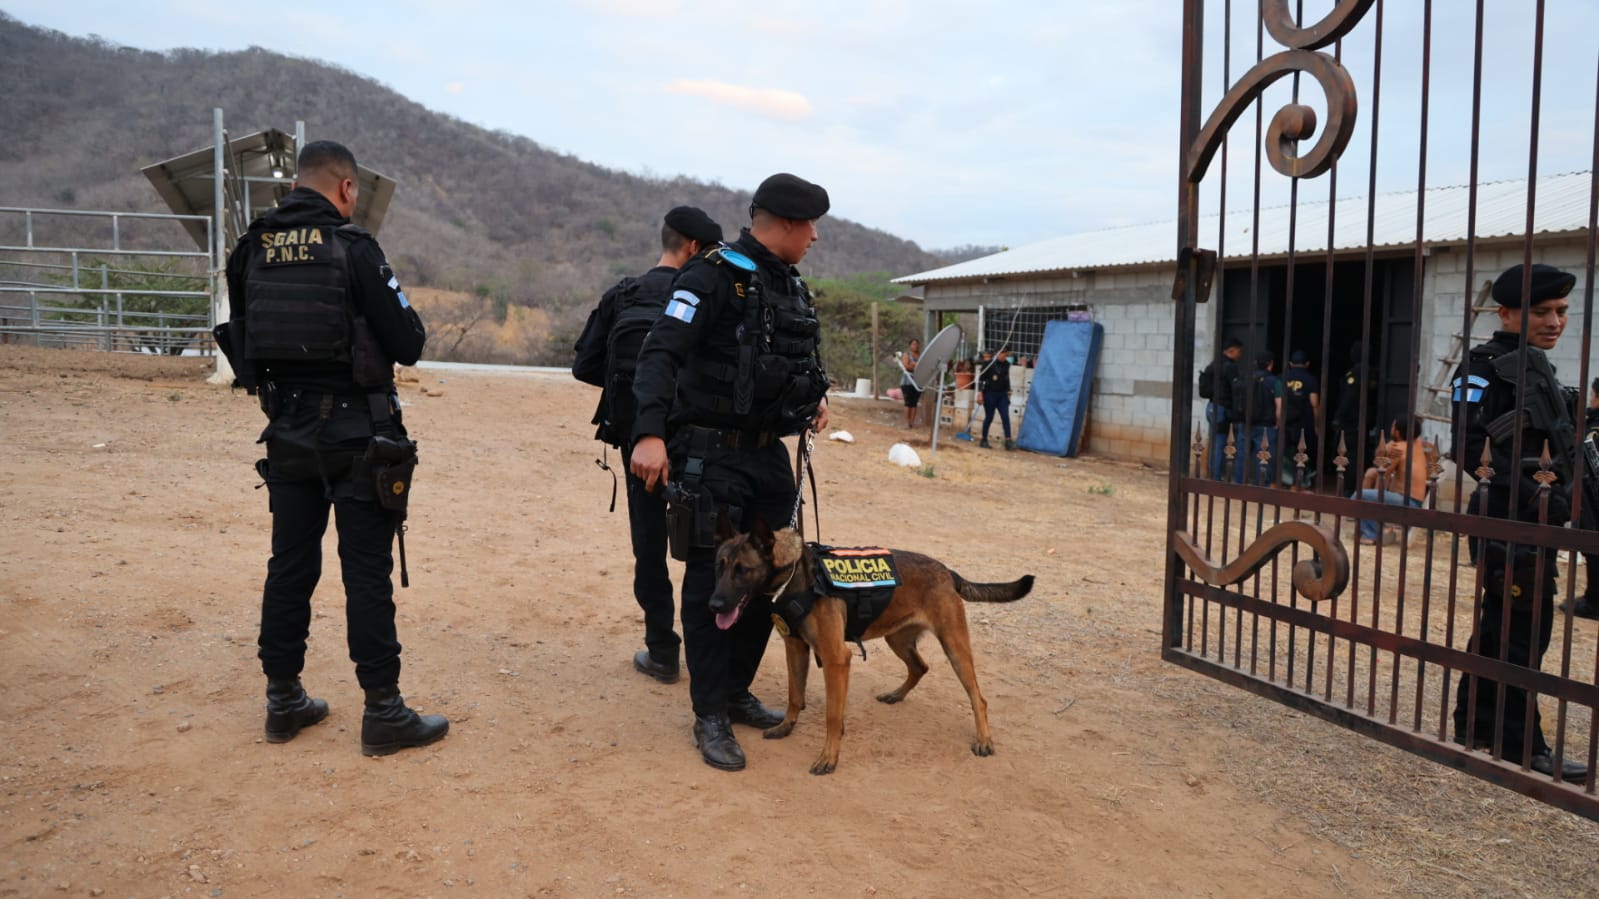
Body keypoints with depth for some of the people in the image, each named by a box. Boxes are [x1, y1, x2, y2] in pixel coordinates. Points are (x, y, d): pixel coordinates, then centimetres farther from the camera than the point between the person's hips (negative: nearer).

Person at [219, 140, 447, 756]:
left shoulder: (253, 249, 5)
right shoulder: (353, 248, -12)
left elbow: (239, 344, 11)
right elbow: (408, 346, -13)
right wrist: (407, 323, 8)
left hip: (287, 430, 5)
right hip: (356, 433, -5)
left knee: (290, 565, 14)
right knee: (366, 572, 0)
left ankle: (283, 702, 24)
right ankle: (383, 711, 7)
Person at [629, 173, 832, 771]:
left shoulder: (794, 288, 12)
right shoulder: (714, 276, -13)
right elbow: (660, 353, -23)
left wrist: (816, 397, 6)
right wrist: (650, 433, -36)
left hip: (769, 456, 8)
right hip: (711, 457, -8)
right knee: (711, 584, -1)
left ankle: (736, 692, 29)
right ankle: (710, 716, 11)